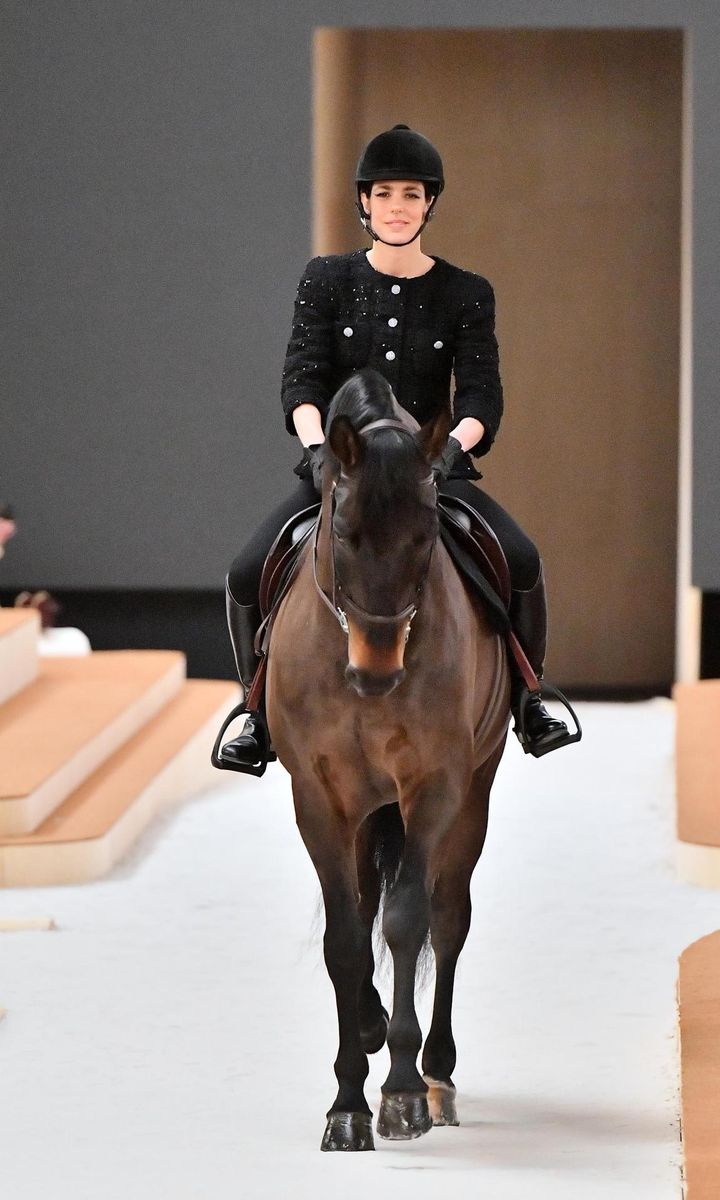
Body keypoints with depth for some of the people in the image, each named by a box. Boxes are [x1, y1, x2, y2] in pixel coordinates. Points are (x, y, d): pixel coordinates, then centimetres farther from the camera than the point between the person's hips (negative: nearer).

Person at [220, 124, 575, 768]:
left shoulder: (466, 295, 3)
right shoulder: (328, 280, 3)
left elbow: (482, 395, -6)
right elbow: (302, 376, -7)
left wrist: (453, 445, -28)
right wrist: (316, 444, -26)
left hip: (432, 471, 0)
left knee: (521, 560, -25)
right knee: (246, 577, -20)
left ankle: (527, 697, -3)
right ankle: (262, 709, 4)